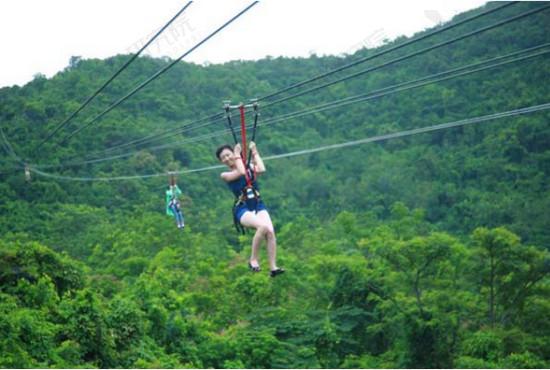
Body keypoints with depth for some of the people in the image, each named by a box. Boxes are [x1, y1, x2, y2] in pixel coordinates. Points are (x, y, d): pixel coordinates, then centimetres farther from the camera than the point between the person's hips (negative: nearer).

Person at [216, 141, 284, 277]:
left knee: (270, 231, -24)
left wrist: (254, 153, 2)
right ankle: (253, 259, -17)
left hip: (258, 205, 3)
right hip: (242, 209, -3)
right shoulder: (225, 175, 5)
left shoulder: (250, 167, 13)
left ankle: (273, 267, -20)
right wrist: (238, 155, -3)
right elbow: (241, 172, -15)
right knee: (263, 226, -32)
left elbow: (262, 170, -9)